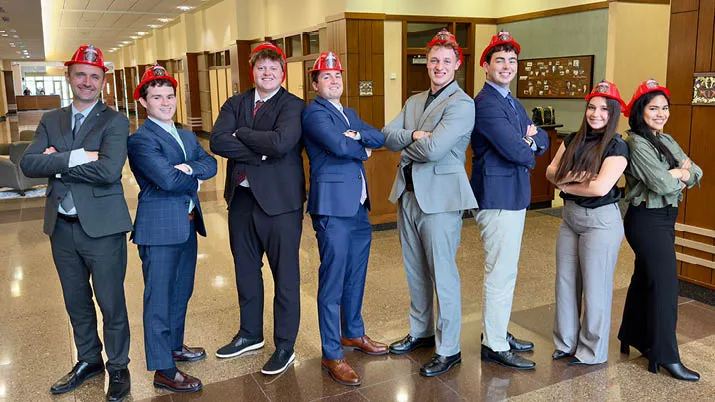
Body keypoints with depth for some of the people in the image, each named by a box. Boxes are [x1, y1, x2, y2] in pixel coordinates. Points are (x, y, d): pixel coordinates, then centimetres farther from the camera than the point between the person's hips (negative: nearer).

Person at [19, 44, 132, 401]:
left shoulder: (115, 122, -7)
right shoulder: (50, 120, 8)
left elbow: (109, 170, -23)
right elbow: (28, 163, -7)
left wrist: (57, 162, -12)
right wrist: (77, 156, -20)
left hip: (102, 227, -5)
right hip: (62, 227, 5)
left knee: (111, 303, 6)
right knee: (76, 302, 19)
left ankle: (118, 368, 25)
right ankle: (88, 360, 38)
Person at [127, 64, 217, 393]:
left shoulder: (187, 136, 15)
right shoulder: (140, 139, -12)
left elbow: (210, 164, 0)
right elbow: (168, 180, -23)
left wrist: (188, 168, -18)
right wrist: (196, 180, -6)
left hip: (188, 225, 8)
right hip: (159, 228, -8)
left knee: (181, 292, 20)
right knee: (159, 299, 1)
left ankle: (174, 346, 37)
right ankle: (163, 369, 10)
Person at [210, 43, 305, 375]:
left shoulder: (293, 105, -7)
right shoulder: (235, 103, 8)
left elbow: (281, 142, -25)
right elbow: (217, 141, -8)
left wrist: (240, 134, -12)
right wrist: (260, 152, -17)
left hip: (280, 200, -6)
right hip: (242, 198, 6)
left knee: (285, 276, 5)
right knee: (245, 270, 19)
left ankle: (285, 345, 21)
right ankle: (250, 334, 38)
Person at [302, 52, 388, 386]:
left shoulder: (349, 114, 20)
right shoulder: (314, 113, -7)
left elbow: (380, 138, 9)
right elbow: (339, 146, -23)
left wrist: (358, 135, -10)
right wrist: (363, 149, -4)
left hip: (359, 207, 9)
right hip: (333, 207, -8)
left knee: (355, 277, 18)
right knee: (332, 283, -2)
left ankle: (353, 334, 36)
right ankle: (332, 356, 8)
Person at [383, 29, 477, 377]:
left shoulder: (462, 104, -11)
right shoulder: (414, 101, 15)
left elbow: (434, 149, -22)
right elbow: (388, 136, 2)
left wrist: (404, 146, -4)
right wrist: (414, 135, -16)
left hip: (440, 197, -8)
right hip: (408, 192, 8)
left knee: (442, 274, 0)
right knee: (415, 270, 18)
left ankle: (448, 349, 13)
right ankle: (421, 331, 35)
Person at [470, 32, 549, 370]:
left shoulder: (513, 103, 17)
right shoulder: (486, 103, -16)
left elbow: (542, 141, 14)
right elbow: (515, 151, -23)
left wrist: (532, 137, -9)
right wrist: (529, 149, -1)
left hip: (514, 196, 10)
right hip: (498, 197, -10)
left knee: (505, 270, 18)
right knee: (501, 272, -4)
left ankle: (498, 332, 32)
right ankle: (494, 346, 8)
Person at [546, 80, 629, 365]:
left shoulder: (616, 147, -11)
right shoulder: (573, 140, 7)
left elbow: (601, 187, -22)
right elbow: (551, 171, 3)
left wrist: (565, 185, -9)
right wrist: (570, 175, -17)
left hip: (601, 221, -6)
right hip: (570, 216, 6)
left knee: (595, 287, 4)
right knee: (565, 281, 13)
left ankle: (592, 351, 20)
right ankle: (566, 342, 29)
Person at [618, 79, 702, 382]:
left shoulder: (667, 141, 12)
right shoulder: (636, 143, -15)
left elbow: (697, 173, 7)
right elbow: (661, 184, -22)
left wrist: (679, 174, -14)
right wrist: (681, 175, -2)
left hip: (665, 218, 9)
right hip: (647, 219, -9)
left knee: (644, 278, 17)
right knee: (665, 283, -6)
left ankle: (634, 337, 32)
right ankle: (666, 356, 4)